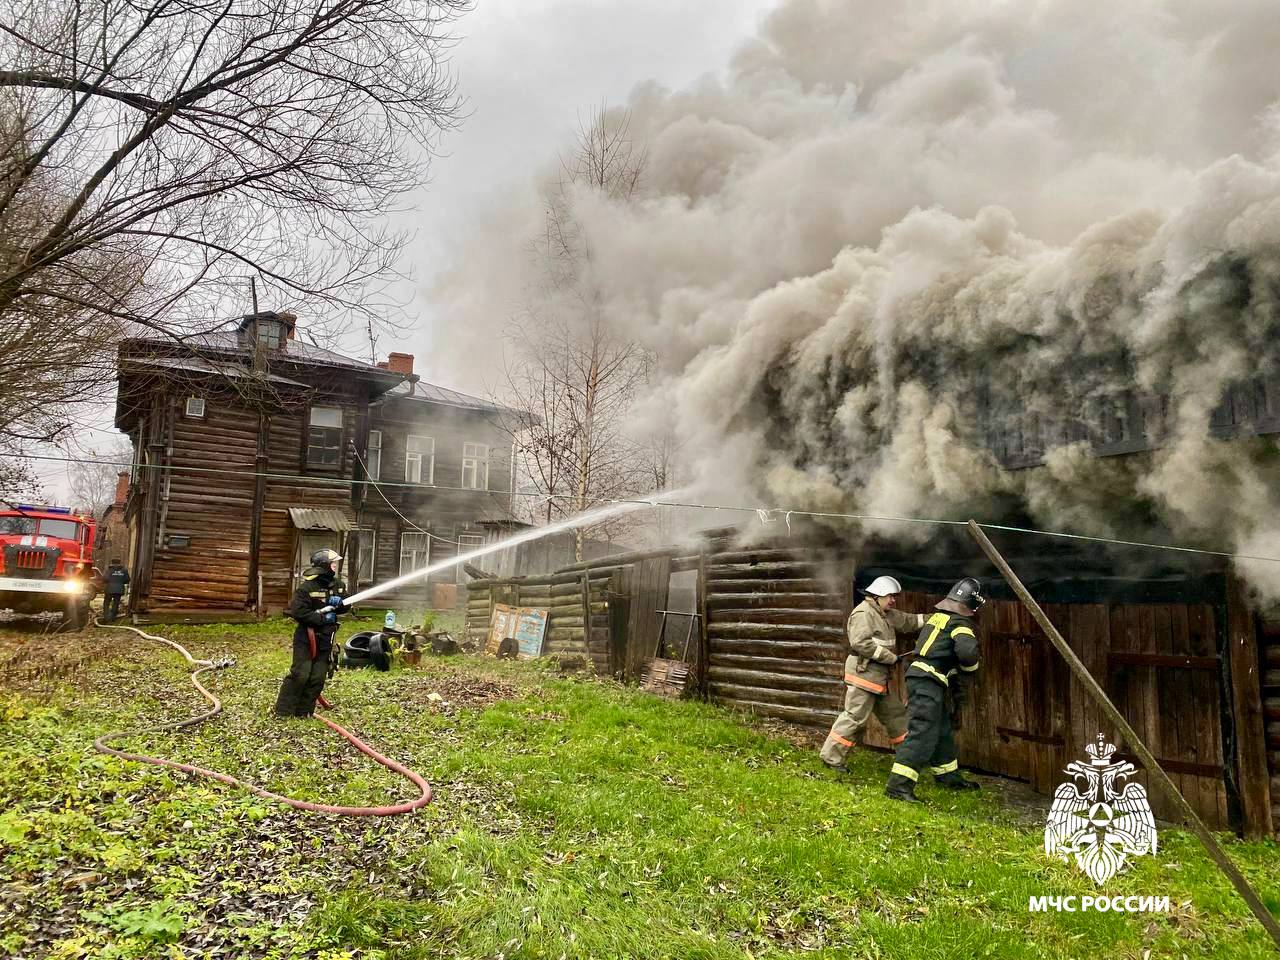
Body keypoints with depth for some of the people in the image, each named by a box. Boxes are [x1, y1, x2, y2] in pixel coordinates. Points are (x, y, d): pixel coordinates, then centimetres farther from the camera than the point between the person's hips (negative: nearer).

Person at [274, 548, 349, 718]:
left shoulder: (338, 584, 3)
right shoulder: (306, 587, -16)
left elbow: (345, 607, 6)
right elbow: (298, 612, -22)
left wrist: (339, 603, -16)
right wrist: (322, 617, -21)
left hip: (325, 639, 6)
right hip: (306, 638, -6)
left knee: (318, 678, 4)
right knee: (300, 675, -9)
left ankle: (303, 712, 14)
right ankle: (283, 711, 3)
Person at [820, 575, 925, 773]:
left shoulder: (886, 614, 17)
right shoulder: (863, 613, -14)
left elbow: (909, 620, 23)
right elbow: (860, 642, -24)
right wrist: (890, 657, -18)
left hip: (879, 677, 10)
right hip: (863, 673, -10)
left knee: (895, 713, 16)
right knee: (854, 717, -9)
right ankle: (831, 756, -3)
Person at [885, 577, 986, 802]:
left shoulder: (938, 616, 18)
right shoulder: (961, 623, -8)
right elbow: (967, 650, -26)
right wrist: (968, 670, -4)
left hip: (919, 676, 9)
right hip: (928, 682, -9)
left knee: (943, 731, 22)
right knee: (922, 734, -12)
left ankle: (949, 776, 37)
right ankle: (898, 785, -18)